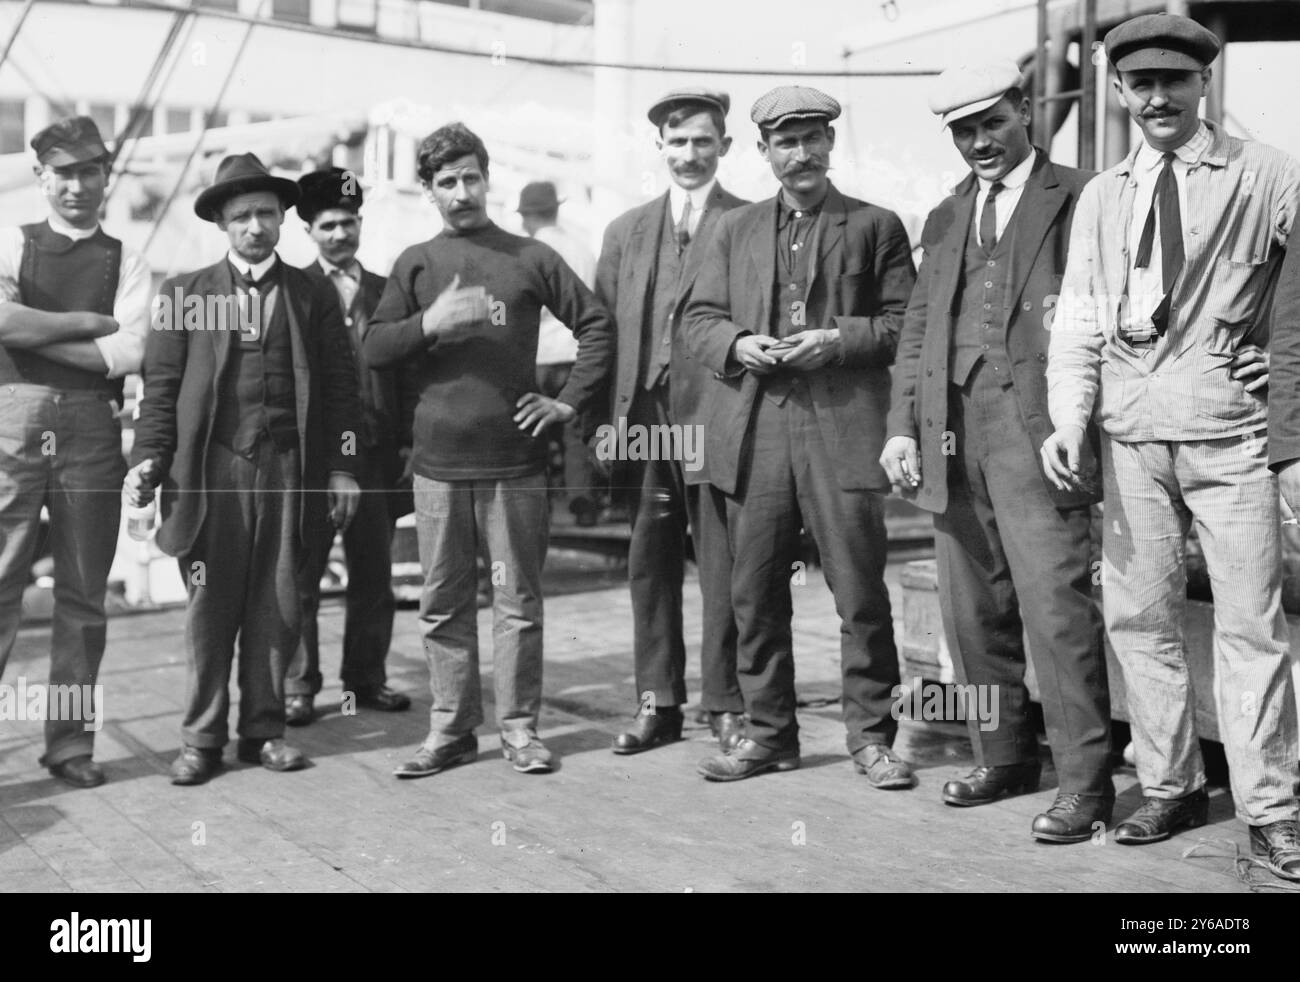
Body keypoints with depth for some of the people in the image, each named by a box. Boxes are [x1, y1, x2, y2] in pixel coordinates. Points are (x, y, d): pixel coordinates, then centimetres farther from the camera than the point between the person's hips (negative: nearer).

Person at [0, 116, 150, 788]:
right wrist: (87, 321, -5)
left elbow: (132, 352, -5)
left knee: (83, 595, 7)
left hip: (91, 430, 2)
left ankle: (71, 742, 17)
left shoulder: (125, 263, 10)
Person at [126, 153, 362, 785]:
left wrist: (342, 467, 3)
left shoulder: (314, 295, 11)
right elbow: (161, 383, 6)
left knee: (278, 606, 3)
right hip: (208, 470, -1)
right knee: (210, 607, 1)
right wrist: (149, 457, -4)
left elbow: (338, 384, 9)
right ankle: (202, 739, 9)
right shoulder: (183, 293, 10)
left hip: (288, 470, 1)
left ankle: (263, 729, 14)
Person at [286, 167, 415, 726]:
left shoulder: (385, 292, 13)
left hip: (376, 450, 3)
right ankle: (296, 686, 9)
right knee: (300, 577, 1)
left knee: (374, 577, 9)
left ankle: (366, 679, 19)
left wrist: (406, 441, 6)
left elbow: (403, 371, 12)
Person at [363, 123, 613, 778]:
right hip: (438, 462, 2)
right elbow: (373, 350, 3)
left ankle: (519, 727, 12)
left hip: (514, 460, -1)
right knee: (443, 604, 7)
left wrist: (570, 402, 0)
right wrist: (431, 322, -13)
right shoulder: (416, 264, 10)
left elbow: (596, 325, 8)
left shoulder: (529, 257, 6)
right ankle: (450, 729, 16)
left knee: (517, 601, 3)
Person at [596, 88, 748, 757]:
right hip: (642, 417, 5)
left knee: (722, 570, -1)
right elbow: (602, 329, 13)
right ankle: (657, 702, 20)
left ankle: (727, 706, 10)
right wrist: (606, 418, 3)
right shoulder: (625, 232, 16)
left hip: (716, 418, -5)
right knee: (649, 566, 10)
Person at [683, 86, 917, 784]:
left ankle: (870, 734, 11)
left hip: (843, 428, -3)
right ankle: (767, 733, 18)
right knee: (754, 594, 6)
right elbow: (698, 319, 15)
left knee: (860, 590, -2)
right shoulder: (735, 229, 18)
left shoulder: (875, 226, 9)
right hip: (752, 431, 3)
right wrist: (738, 344, -5)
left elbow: (905, 324, 3)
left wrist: (836, 340, -12)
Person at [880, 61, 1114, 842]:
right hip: (951, 432, 6)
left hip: (1034, 426, -6)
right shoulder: (946, 218, 21)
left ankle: (1086, 780, -1)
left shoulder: (1079, 199, 2)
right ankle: (1005, 759, 22)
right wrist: (902, 426, 8)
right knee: (973, 612, 9)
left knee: (1054, 603, -9)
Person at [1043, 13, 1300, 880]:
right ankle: (1170, 787, 20)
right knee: (1140, 619, 7)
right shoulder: (1101, 197, 12)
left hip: (1229, 429, -4)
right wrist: (1069, 424, -5)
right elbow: (1079, 320, 7)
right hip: (1132, 435, 4)